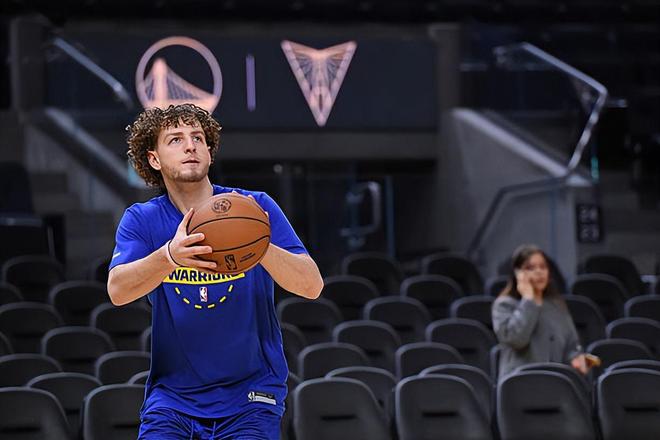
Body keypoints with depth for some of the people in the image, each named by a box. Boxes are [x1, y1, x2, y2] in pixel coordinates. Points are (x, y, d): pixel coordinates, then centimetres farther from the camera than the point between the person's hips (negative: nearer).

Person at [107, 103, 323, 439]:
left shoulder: (255, 208, -4)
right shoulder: (141, 220, -1)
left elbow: (312, 286, -14)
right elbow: (117, 291, -20)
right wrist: (170, 256, -40)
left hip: (251, 394, -1)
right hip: (172, 394, 1)